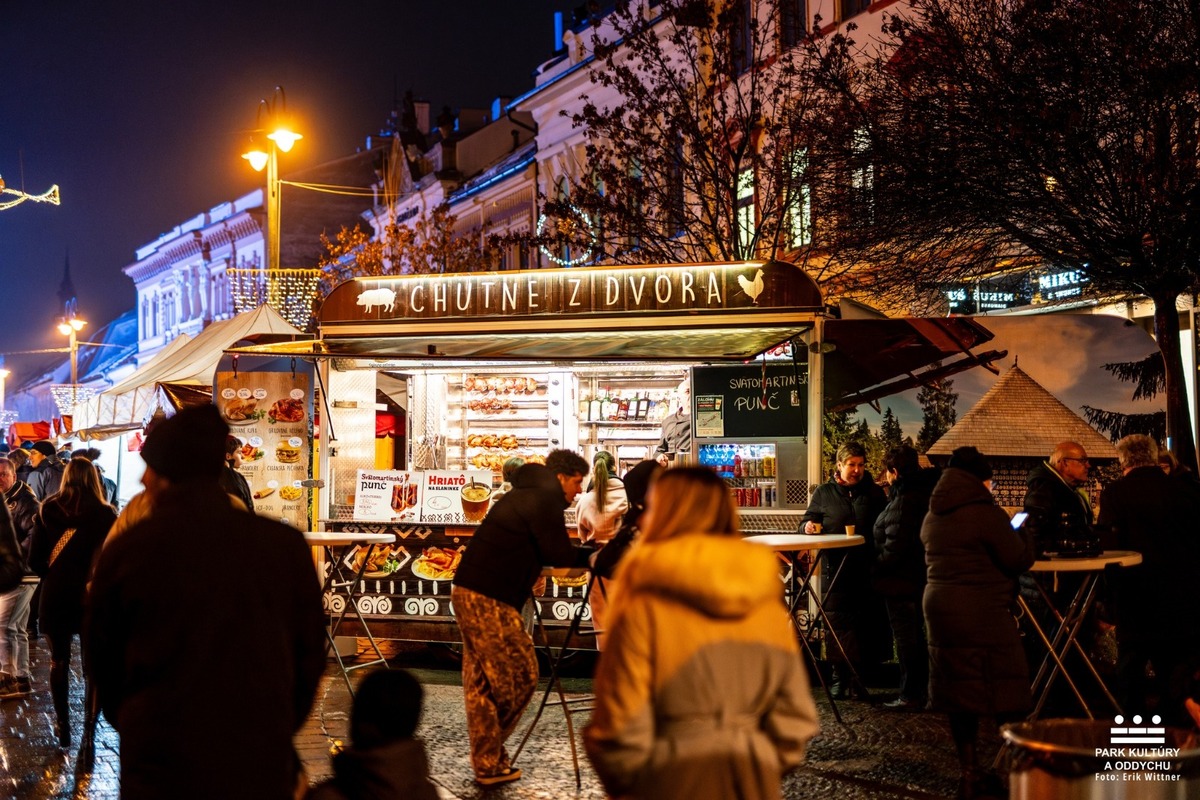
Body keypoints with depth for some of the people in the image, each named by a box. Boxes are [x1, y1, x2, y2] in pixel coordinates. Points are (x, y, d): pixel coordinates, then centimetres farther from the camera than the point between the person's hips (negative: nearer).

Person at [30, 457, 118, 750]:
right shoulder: (105, 514, -10)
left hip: (55, 596, 2)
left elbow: (35, 559, -2)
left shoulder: (48, 510, -4)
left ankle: (63, 727, 21)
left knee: (59, 662, 16)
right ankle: (89, 731, 3)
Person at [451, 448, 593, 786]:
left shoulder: (526, 495, 22)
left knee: (480, 683, 11)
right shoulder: (544, 501, -8)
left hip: (468, 594, 10)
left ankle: (487, 763, 16)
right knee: (520, 676, -2)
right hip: (488, 600, -10)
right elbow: (559, 554, -11)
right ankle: (490, 762, 7)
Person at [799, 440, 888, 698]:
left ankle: (857, 679, 14)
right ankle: (840, 680, 10)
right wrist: (808, 526, -13)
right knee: (839, 627, 1)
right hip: (837, 569, -1)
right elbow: (806, 522, 11)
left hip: (869, 571, 1)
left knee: (868, 626, 3)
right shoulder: (824, 493, 7)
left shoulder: (874, 493, 11)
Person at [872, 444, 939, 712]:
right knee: (918, 637, 17)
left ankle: (911, 696, 3)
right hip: (922, 577, 10)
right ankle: (921, 691, 25)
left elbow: (895, 546, -24)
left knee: (906, 639, -2)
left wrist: (878, 572, -14)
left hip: (902, 581, -10)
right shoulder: (924, 493, 9)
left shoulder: (903, 501, -21)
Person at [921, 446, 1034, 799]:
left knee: (959, 691, 9)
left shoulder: (933, 515, 12)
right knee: (1000, 691, 0)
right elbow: (1019, 559, -11)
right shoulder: (984, 512, -13)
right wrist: (1023, 534, 9)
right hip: (982, 613, -7)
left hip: (940, 608, 8)